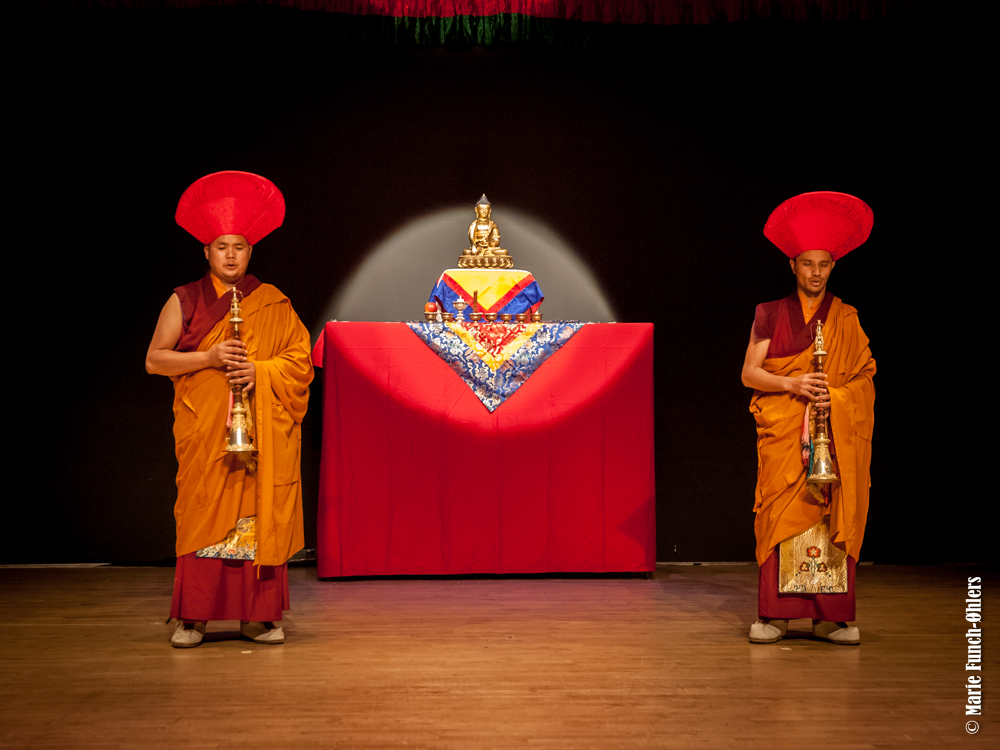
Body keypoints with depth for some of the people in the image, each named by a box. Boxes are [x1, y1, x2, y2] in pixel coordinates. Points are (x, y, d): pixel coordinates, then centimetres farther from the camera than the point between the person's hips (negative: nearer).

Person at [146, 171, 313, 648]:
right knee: (203, 514, -5)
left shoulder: (274, 304, 10)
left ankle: (257, 615, 5)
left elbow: (299, 359, 6)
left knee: (260, 516, -2)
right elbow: (154, 360, 4)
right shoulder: (184, 301, 9)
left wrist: (261, 370, -12)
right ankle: (192, 617, 3)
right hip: (204, 430, -1)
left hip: (264, 431, 1)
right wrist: (209, 358, -10)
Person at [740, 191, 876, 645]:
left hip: (835, 434, 1)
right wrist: (792, 385, -12)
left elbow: (864, 378, 9)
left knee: (834, 518, -4)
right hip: (783, 435, -1)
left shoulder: (846, 319, 12)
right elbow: (749, 373, 4)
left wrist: (835, 397, -10)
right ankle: (774, 615, -2)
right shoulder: (771, 314, 9)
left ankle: (830, 615, 2)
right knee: (781, 516, -7)